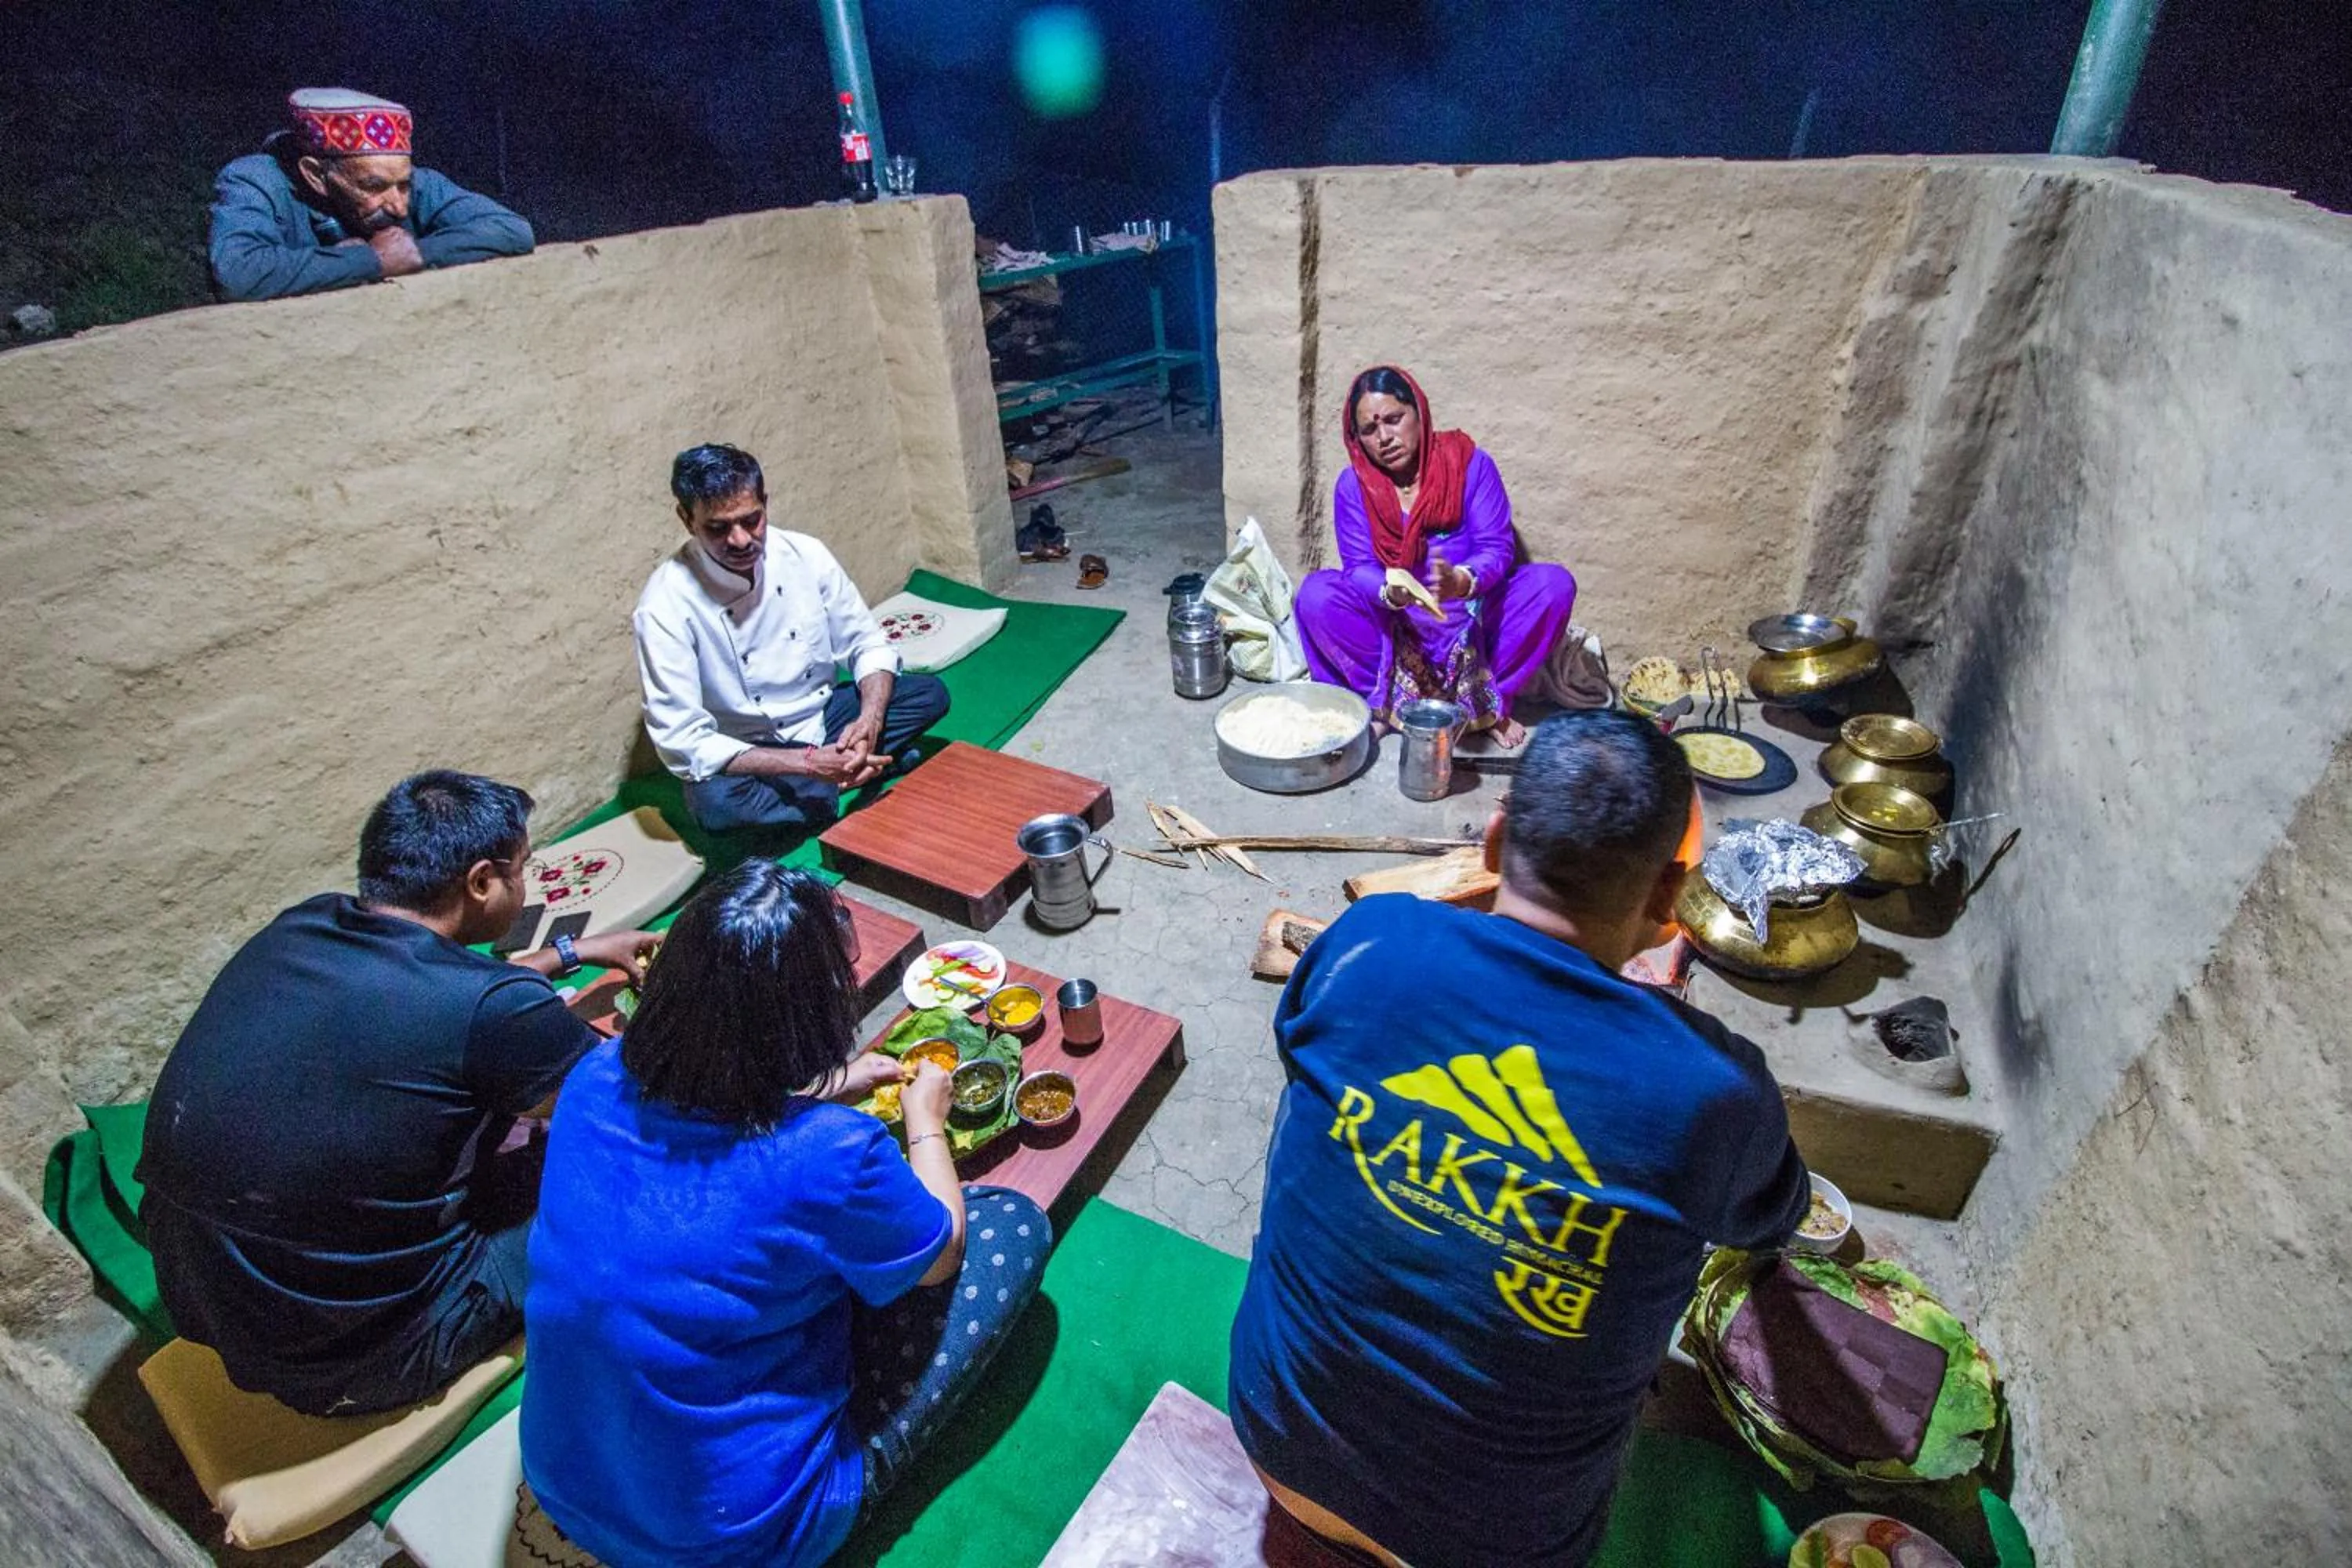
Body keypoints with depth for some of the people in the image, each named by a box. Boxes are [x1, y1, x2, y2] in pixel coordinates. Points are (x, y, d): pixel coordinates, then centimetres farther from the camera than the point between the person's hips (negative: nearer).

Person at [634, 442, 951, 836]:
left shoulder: (805, 555, -11)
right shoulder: (665, 606, -22)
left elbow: (868, 645, -2)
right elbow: (683, 742, -24)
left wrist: (870, 720, -24)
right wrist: (809, 763, -34)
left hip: (821, 718, 4)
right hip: (742, 758, -3)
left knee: (929, 693, -13)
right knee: (716, 803, -36)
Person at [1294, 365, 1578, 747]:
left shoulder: (1468, 463, -10)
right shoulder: (1353, 484, -7)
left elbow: (1498, 548, -16)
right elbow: (1358, 566, -13)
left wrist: (1461, 581, -40)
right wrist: (1391, 592, -38)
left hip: (1473, 619, 0)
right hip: (1394, 626, 0)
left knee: (1554, 583, -23)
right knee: (1316, 593, -26)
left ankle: (1489, 703, -11)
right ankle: (1385, 703, -13)